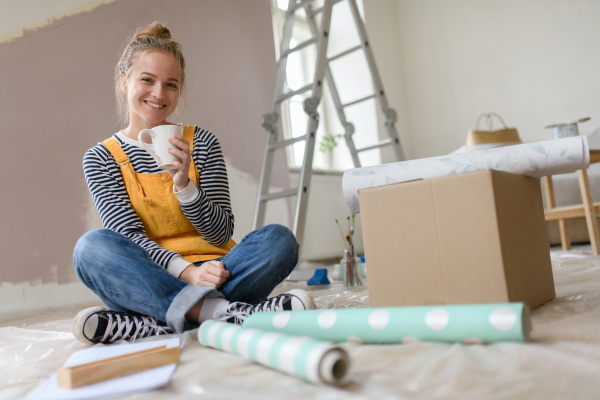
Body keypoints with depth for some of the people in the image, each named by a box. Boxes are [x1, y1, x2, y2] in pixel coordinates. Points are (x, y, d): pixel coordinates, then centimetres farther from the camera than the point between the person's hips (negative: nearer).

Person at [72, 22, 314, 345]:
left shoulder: (202, 143, 5)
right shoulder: (101, 159, 4)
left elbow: (221, 235, 0)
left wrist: (183, 184, -18)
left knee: (278, 240, -24)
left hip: (210, 270, 1)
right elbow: (129, 236, -8)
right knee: (91, 246, -28)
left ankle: (151, 323, -30)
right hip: (150, 276, -1)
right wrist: (186, 270, -26)